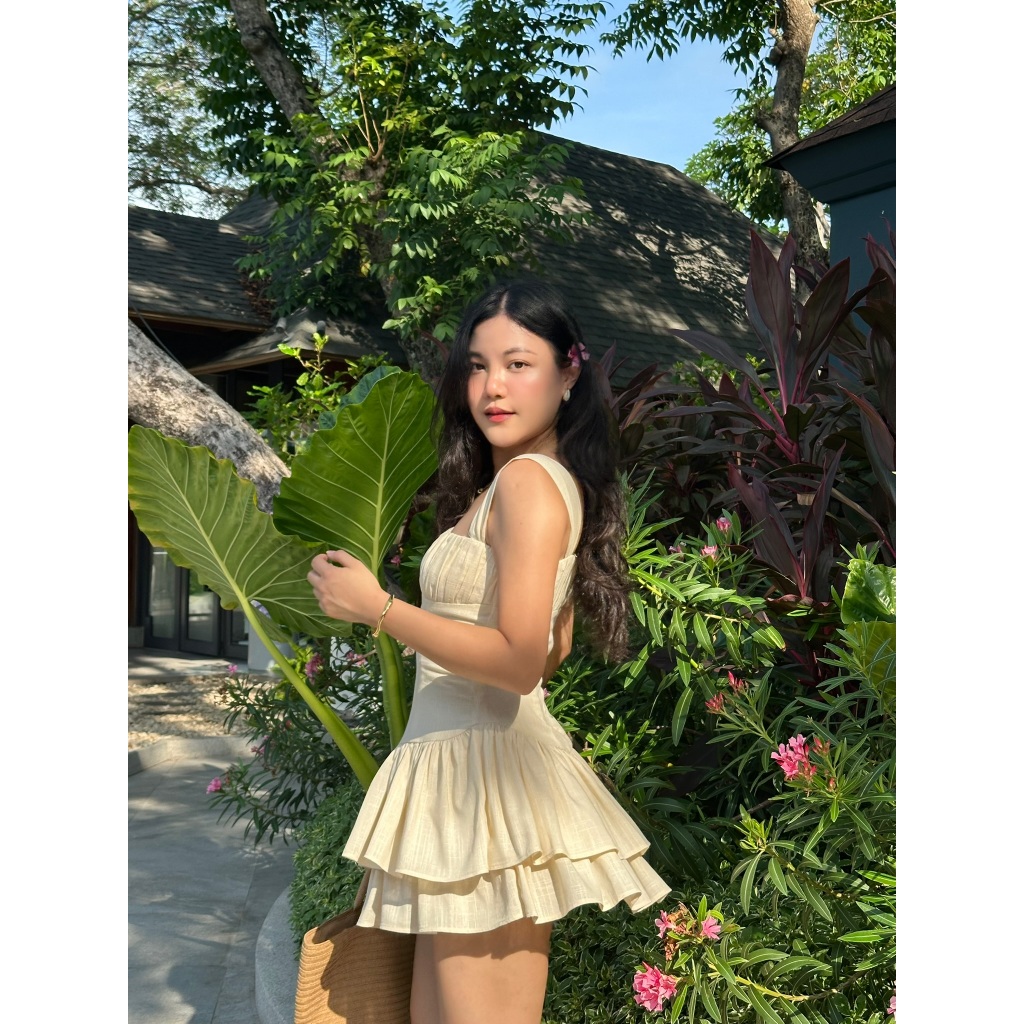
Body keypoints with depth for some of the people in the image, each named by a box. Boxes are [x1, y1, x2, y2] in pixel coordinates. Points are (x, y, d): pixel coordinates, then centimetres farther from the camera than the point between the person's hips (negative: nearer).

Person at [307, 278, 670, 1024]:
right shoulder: (542, 481, 15)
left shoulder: (528, 480, -14)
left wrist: (377, 608, -16)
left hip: (488, 766, -10)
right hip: (462, 763, 10)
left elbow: (520, 659, -22)